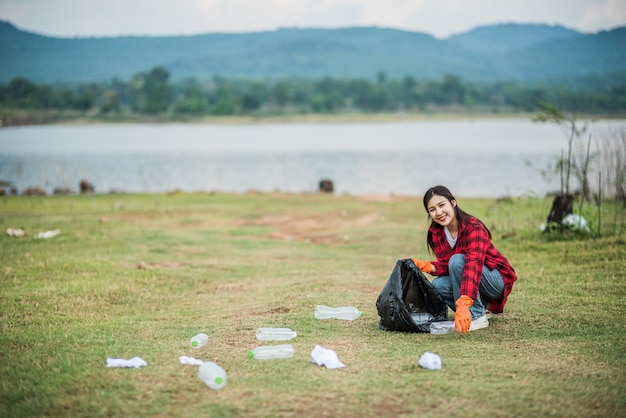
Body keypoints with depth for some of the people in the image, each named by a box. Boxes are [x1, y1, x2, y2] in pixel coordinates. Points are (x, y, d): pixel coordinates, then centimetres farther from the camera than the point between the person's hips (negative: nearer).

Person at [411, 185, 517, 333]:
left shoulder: (473, 227, -26)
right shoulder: (436, 232, -5)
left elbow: (473, 264, -41)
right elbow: (445, 266, -4)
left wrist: (462, 304, -54)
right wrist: (426, 266, -28)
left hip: (497, 282, -7)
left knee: (457, 260, -30)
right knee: (437, 285, -20)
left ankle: (477, 317, -21)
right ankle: (482, 307, 2)